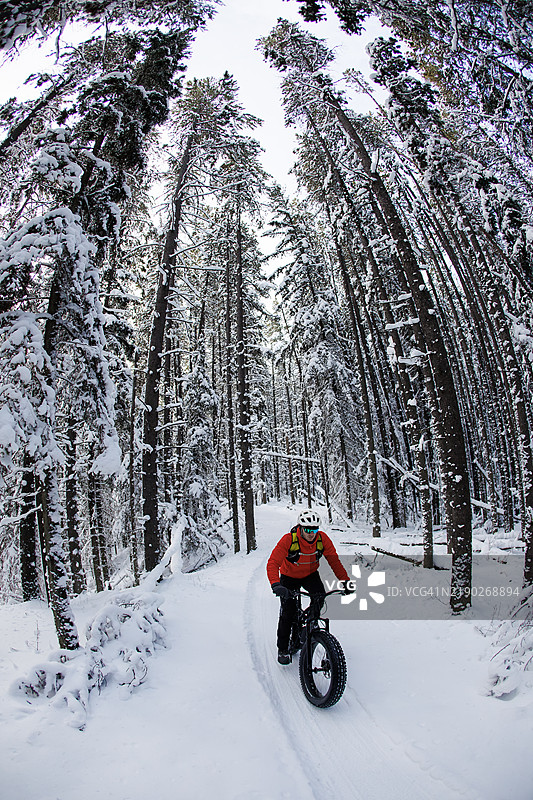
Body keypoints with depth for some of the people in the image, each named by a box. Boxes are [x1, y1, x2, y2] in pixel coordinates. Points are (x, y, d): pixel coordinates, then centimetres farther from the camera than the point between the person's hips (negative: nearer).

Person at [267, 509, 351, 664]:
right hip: (289, 577, -2)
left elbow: (334, 560, -12)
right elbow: (273, 563, -35)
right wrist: (276, 585, -49)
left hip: (310, 575, 2)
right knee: (288, 611, -10)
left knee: (320, 596, -25)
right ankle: (283, 649, 11)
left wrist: (345, 580, -21)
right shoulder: (288, 540, -31)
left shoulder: (323, 539, -22)